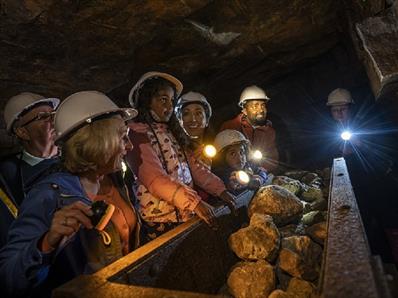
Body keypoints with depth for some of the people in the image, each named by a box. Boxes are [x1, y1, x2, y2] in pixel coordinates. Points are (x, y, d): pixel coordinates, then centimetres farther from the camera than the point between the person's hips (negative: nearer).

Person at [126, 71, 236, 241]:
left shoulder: (172, 132, 13)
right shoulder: (137, 134, -11)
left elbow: (192, 165, 7)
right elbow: (155, 179, -22)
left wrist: (220, 190, -3)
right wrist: (195, 203, -27)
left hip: (186, 215, 7)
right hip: (161, 221, -6)